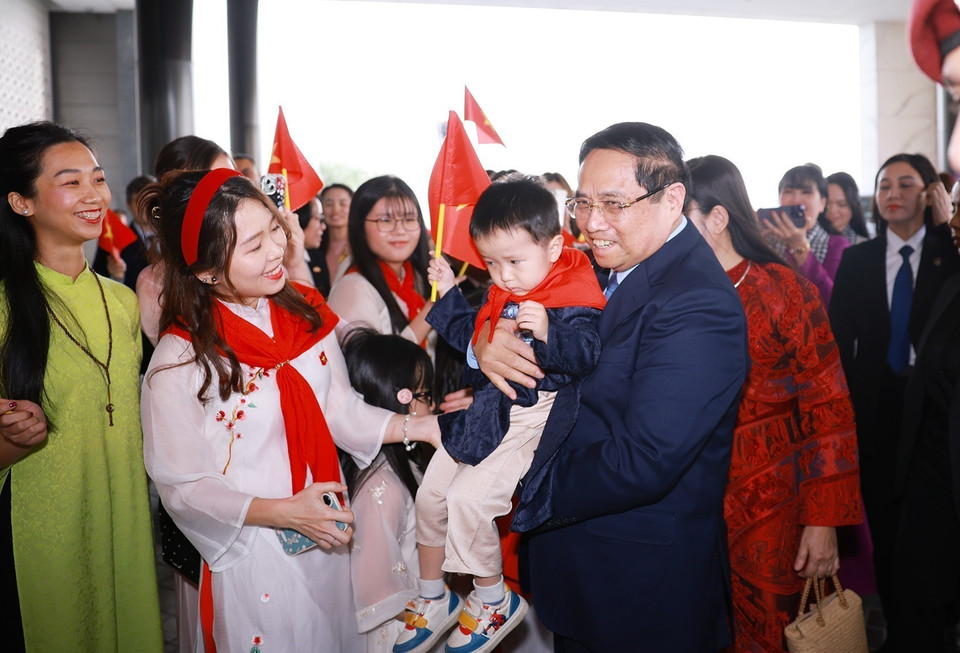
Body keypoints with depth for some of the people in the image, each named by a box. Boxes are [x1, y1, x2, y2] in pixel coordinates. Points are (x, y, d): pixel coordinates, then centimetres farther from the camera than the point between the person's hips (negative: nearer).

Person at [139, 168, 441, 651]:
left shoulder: (305, 312, -4)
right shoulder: (180, 358, -18)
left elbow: (339, 409, 1)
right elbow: (182, 485, -14)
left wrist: (417, 427, -11)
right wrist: (285, 512, -21)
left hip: (327, 537, 5)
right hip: (252, 552, -5)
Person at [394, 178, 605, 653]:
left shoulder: (573, 300, -16)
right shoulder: (499, 294, 7)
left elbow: (586, 354, -28)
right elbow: (473, 338, 22)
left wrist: (548, 334, -43)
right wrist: (448, 293, 16)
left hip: (533, 417, -8)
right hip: (484, 407, 9)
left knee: (467, 497, -19)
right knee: (430, 493, 10)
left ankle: (494, 601, 8)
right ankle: (432, 599, 30)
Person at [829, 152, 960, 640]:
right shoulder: (857, 259, 6)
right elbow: (839, 335, 4)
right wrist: (851, 398, -3)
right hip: (876, 407, 2)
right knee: (883, 517, 9)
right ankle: (893, 619, 25)